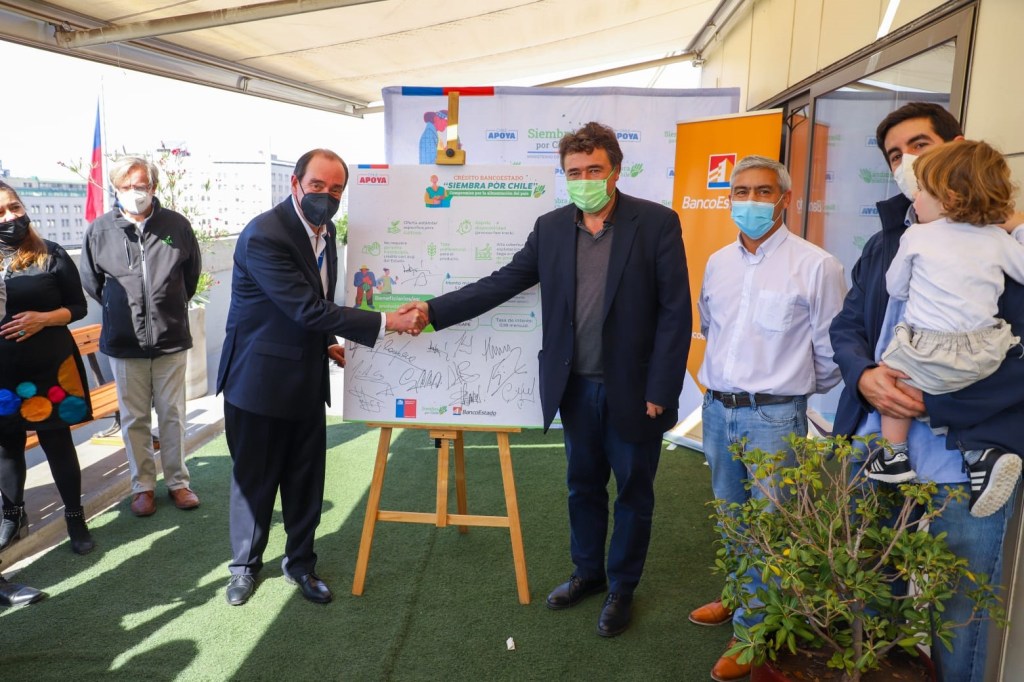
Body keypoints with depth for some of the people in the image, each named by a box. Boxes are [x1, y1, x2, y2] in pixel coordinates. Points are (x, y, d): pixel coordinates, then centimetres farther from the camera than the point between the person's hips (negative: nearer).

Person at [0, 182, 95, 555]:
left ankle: (75, 518, 19)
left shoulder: (51, 255, -4)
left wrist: (43, 318, -17)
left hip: (49, 369, -2)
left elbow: (77, 307, -1)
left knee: (57, 443, 6)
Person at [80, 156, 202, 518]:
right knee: (134, 419, 11)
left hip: (171, 339, 0)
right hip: (123, 342, 0)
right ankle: (143, 485, 26)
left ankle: (177, 482, 25)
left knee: (173, 415, 11)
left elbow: (192, 272, 11)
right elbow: (90, 280, 11)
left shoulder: (177, 225, -5)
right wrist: (119, 308, 13)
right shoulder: (99, 230, -4)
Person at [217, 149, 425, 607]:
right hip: (260, 380, -6)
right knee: (255, 478, 11)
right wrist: (385, 322, -29)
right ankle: (245, 565, 33)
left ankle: (300, 562, 33)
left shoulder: (325, 230, 4)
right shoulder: (264, 236, -23)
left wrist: (327, 343, 3)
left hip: (307, 380, 7)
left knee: (306, 479, 14)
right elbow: (308, 308, -28)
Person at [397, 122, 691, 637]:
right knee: (583, 485, 19)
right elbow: (502, 283, 2)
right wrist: (434, 310, -7)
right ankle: (588, 571, 41)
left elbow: (675, 312, -11)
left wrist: (661, 391, -15)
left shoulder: (657, 223, -10)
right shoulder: (551, 227, 3)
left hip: (633, 389, -3)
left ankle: (622, 588, 33)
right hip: (575, 386, 4)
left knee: (633, 492, 13)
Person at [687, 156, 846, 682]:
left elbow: (829, 349, -5)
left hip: (773, 416, -5)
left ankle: (752, 628, 21)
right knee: (731, 517, 19)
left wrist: (793, 387, 7)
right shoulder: (718, 262, 6)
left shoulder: (815, 265, -12)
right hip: (717, 408, 6)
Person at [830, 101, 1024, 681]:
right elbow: (847, 325, 11)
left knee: (958, 627, 11)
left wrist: (933, 400, -20)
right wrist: (865, 375, -10)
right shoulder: (885, 243, 13)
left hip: (967, 467, -5)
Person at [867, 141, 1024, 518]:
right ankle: (981, 455, 5)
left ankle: (894, 456, 21)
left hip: (927, 355, -3)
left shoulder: (916, 236, -1)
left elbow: (895, 289, 8)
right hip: (985, 354, 4)